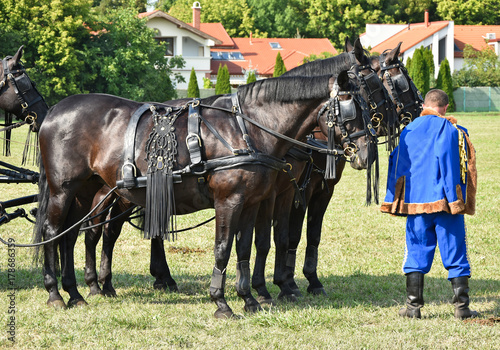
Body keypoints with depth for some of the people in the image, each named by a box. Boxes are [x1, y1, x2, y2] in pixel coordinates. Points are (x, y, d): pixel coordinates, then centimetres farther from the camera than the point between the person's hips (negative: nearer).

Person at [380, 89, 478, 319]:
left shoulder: (408, 131, 7)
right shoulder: (454, 131, -1)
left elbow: (397, 168, 9)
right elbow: (465, 170, -3)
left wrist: (394, 202, 13)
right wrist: (465, 202, 3)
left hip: (415, 203, 2)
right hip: (447, 204, -2)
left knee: (416, 254, 8)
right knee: (455, 255, 3)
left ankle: (413, 306, 5)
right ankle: (461, 306, 1)